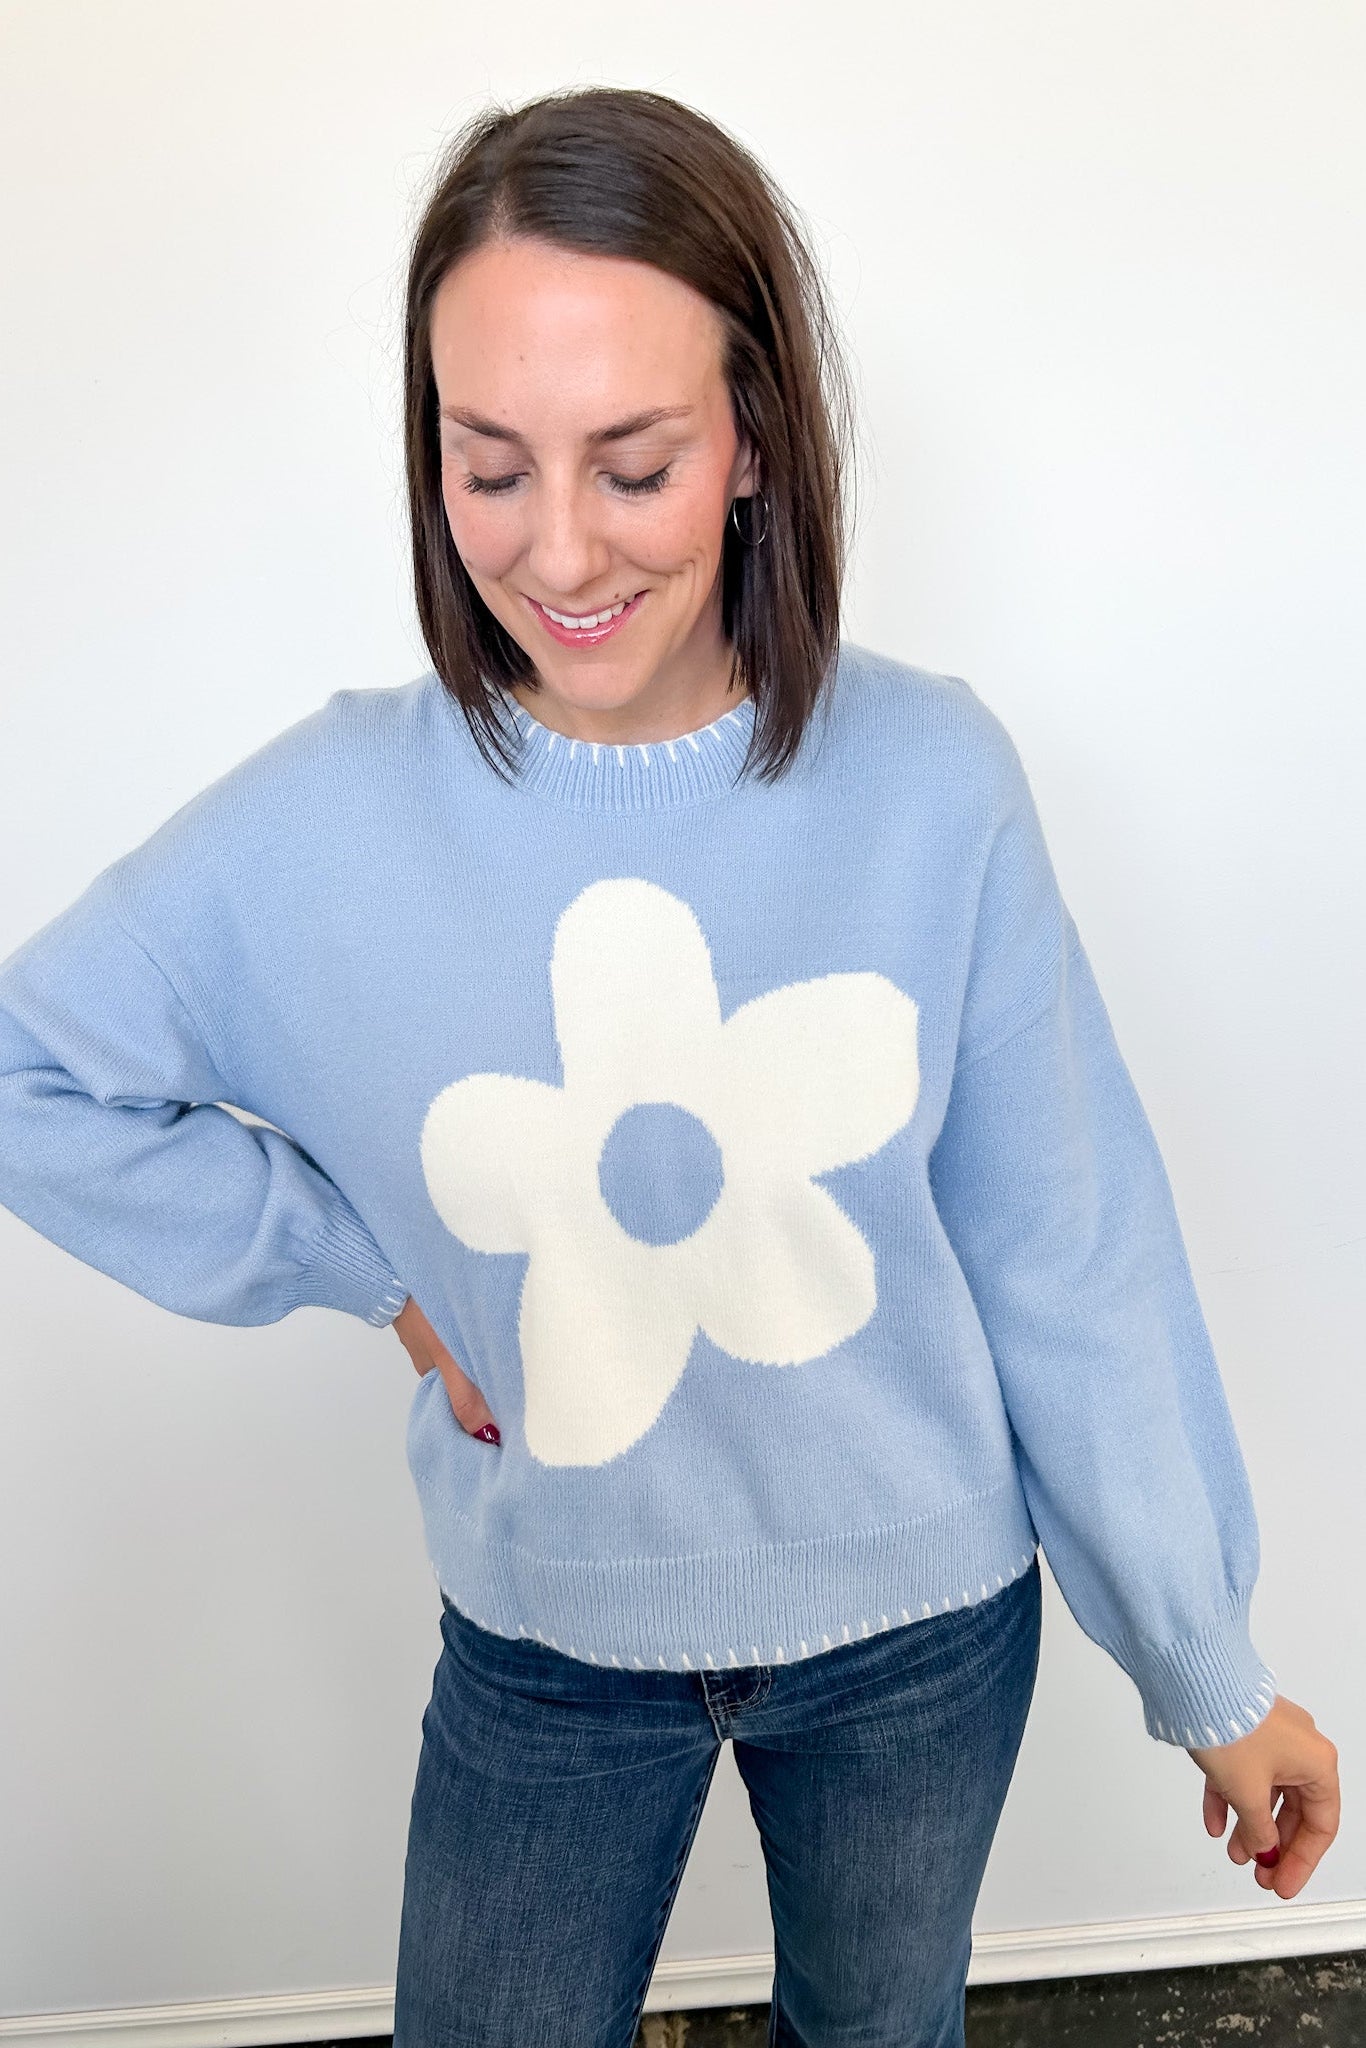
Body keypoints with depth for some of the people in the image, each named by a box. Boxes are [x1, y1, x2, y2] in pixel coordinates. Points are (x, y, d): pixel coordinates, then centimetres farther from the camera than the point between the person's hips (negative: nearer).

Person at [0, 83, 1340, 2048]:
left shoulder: (931, 780, -17)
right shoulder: (334, 818, -17)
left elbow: (1075, 1264, -10)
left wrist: (1214, 1675, -2)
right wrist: (371, 1266, -12)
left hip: (924, 1627, 1)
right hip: (548, 1652, 0)